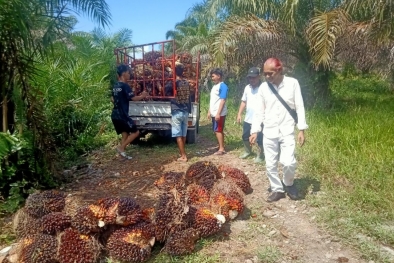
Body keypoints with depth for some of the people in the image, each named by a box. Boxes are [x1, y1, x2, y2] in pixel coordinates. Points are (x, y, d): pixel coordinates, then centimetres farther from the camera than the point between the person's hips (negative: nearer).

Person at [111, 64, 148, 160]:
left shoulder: (115, 86, 13)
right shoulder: (125, 86, -14)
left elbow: (112, 99, 23)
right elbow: (133, 98, -16)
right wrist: (143, 96, 1)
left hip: (115, 115, 9)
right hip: (122, 115, -9)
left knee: (125, 134, 15)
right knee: (135, 132, 2)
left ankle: (123, 153, 14)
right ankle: (121, 147, -4)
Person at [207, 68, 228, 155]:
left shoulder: (223, 86, -12)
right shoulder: (214, 86, 15)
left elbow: (222, 100, -18)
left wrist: (218, 113, -22)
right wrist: (209, 111, 17)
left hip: (219, 114, -9)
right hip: (214, 113, 9)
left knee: (218, 130, -6)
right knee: (219, 130, 11)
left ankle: (221, 149, 0)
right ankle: (222, 148, 18)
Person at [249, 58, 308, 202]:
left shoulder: (292, 83, -5)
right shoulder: (263, 87, 1)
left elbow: (299, 107, -2)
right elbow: (260, 111, 6)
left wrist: (301, 129, -6)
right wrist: (254, 130, 1)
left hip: (287, 131, -2)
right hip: (269, 132, 3)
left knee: (289, 163, -11)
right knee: (270, 164, 6)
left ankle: (289, 184, 20)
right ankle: (277, 189, 25)